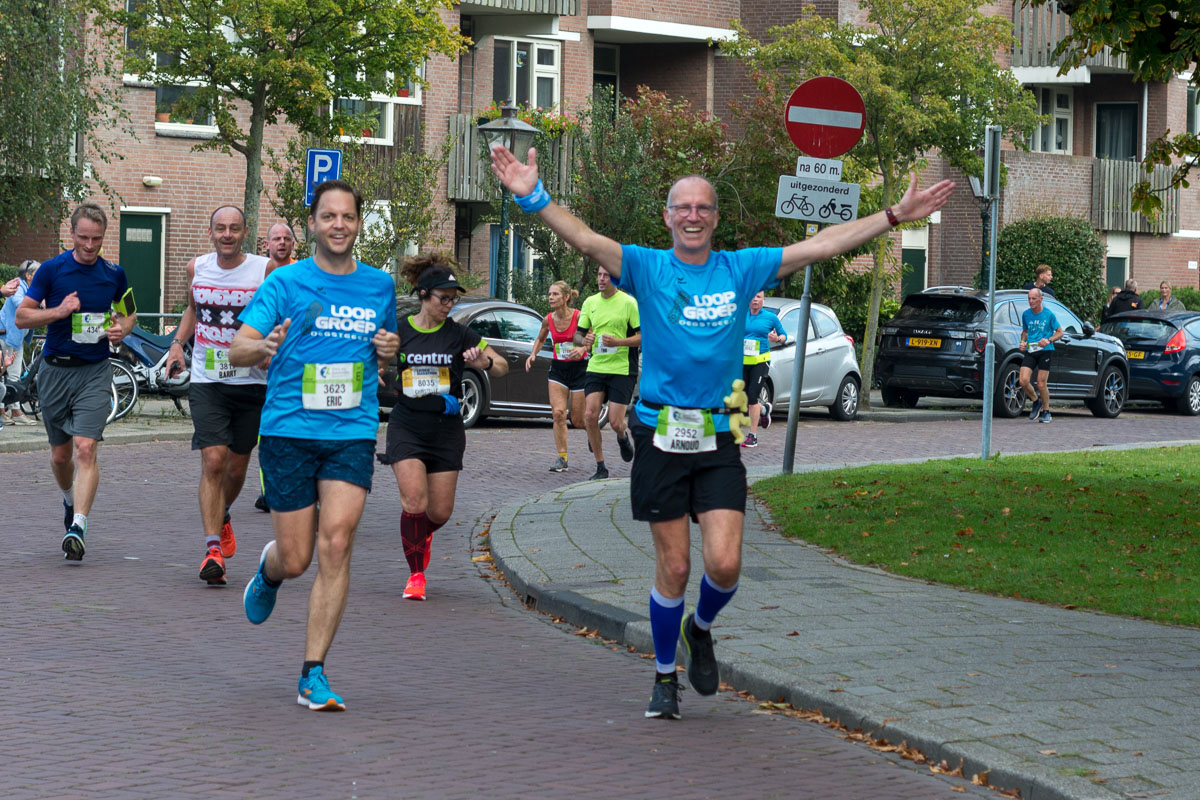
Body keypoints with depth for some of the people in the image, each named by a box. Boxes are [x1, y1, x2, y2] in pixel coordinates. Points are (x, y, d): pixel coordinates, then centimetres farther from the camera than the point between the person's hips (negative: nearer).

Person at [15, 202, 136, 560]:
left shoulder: (114, 274, 2)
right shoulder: (51, 269, -4)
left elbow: (128, 312, 19)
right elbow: (22, 316, -2)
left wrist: (123, 328, -3)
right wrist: (59, 311, -18)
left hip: (95, 372, -1)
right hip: (55, 369, 1)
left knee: (85, 449, -17)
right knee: (60, 454, 12)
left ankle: (77, 529, -23)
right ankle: (70, 501, 43)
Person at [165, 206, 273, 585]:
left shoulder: (264, 270, -8)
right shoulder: (197, 268, 2)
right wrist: (177, 343, 10)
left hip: (251, 381, 0)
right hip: (206, 381, 0)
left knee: (237, 465, 14)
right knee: (213, 461, -15)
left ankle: (222, 517, 45)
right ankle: (213, 549, -17)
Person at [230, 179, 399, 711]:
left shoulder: (379, 286, 10)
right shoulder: (286, 282, 0)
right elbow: (237, 350, -6)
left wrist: (388, 352, 1)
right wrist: (263, 347, -30)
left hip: (353, 433, 2)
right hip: (288, 430, -2)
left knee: (335, 545, -14)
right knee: (295, 559, 2)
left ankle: (313, 675, -9)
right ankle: (268, 571, 42)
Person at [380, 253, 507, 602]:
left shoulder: (459, 335, -1)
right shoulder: (399, 331, -2)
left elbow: (503, 368, 0)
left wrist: (485, 361, -21)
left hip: (446, 429, 1)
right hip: (406, 426, -1)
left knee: (440, 511, 3)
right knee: (414, 500, -16)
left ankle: (423, 534, 39)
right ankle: (416, 574, 0)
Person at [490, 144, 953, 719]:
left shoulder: (742, 269, 6)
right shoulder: (647, 268, 0)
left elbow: (824, 245, 6)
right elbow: (584, 240, -14)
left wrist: (897, 215, 4)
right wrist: (532, 198, -30)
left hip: (719, 439, 2)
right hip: (660, 435, -2)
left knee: (724, 564, -8)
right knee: (673, 568, 3)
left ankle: (700, 629, 25)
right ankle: (665, 676, 22)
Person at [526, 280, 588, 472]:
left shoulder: (579, 317, -15)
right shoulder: (548, 320, -2)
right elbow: (540, 339, 17)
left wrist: (582, 349, -31)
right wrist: (533, 354, -1)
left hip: (579, 369, -3)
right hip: (557, 368, 3)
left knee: (577, 421, 3)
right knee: (558, 413, -12)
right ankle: (562, 458, -5)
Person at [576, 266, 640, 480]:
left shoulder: (628, 302, -6)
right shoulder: (590, 302, 9)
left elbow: (643, 336, -7)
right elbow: (577, 334, 15)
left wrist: (618, 342, -22)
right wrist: (584, 340, -8)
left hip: (622, 369, -4)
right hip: (596, 367, 4)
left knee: (615, 422, -8)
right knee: (590, 415, -10)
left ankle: (623, 437, 32)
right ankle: (600, 468, 2)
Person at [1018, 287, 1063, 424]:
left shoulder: (1049, 314, -2)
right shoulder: (1025, 314, 9)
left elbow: (1060, 332, 4)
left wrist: (1049, 340, -14)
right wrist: (1023, 342, 5)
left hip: (1045, 351, -3)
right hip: (1030, 351, 3)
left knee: (1041, 384, -5)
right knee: (1024, 381, -12)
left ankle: (1046, 412, 14)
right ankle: (1036, 402, 16)